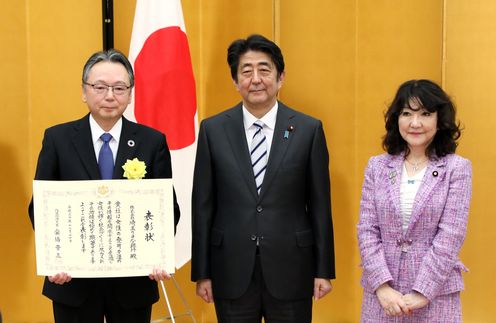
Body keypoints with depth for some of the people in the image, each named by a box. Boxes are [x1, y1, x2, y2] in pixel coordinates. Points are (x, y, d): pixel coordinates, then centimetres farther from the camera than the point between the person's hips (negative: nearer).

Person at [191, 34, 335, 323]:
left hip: (290, 270, 0)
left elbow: (319, 205, 1)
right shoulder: (213, 130, 0)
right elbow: (203, 206, 2)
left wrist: (324, 270, 1)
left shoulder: (309, 129, -1)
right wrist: (202, 273, 1)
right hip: (232, 272, 1)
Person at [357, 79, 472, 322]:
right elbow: (367, 229, 0)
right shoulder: (377, 166, 3)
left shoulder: (457, 168, -3)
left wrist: (421, 293, -13)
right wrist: (383, 286, -10)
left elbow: (450, 236, -9)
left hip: (436, 293, -2)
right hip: (381, 292, 2)